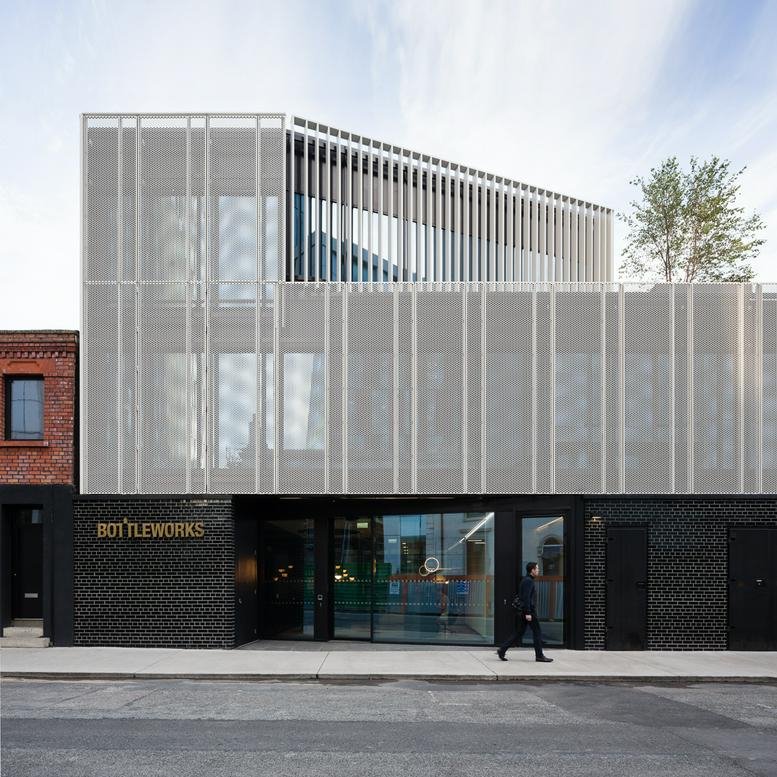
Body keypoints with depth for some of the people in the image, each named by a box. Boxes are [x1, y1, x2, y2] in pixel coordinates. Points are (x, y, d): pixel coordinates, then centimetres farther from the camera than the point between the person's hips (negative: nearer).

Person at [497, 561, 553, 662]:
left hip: (523, 611, 10)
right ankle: (539, 655, 5)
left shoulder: (526, 580, 18)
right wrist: (528, 613, -24)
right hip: (529, 611, -10)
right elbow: (526, 597, -21)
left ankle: (502, 650, 2)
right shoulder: (528, 581, -13)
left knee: (518, 633, 8)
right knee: (537, 632, 0)